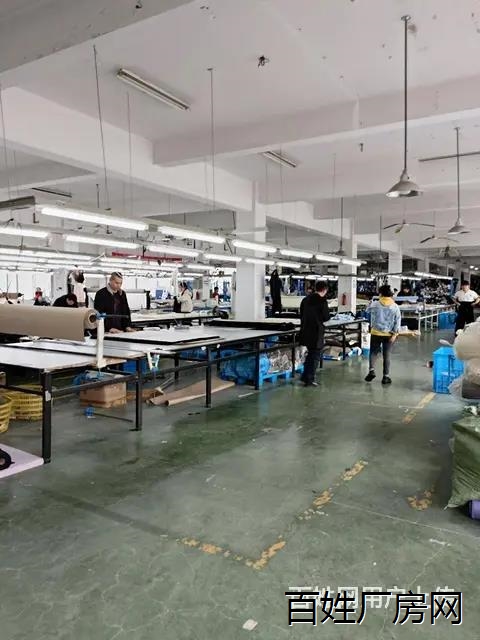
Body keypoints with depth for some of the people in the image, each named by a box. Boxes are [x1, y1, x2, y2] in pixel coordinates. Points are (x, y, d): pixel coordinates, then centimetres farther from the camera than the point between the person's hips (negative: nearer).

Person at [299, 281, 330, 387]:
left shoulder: (305, 299, 8)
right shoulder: (322, 301, -13)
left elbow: (301, 315, 13)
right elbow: (326, 317, -11)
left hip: (305, 331, 7)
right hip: (316, 332, -7)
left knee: (310, 354, 22)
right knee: (316, 356, 5)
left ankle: (305, 377, 26)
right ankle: (310, 380, 6)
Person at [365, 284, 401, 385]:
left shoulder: (375, 304, -7)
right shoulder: (395, 307, -6)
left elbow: (368, 310, 14)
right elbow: (397, 321, -8)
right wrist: (395, 334, -6)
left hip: (376, 333, 0)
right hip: (389, 334, 1)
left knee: (373, 352, 13)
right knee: (386, 355, 8)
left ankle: (372, 370, -8)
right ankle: (386, 376, 11)